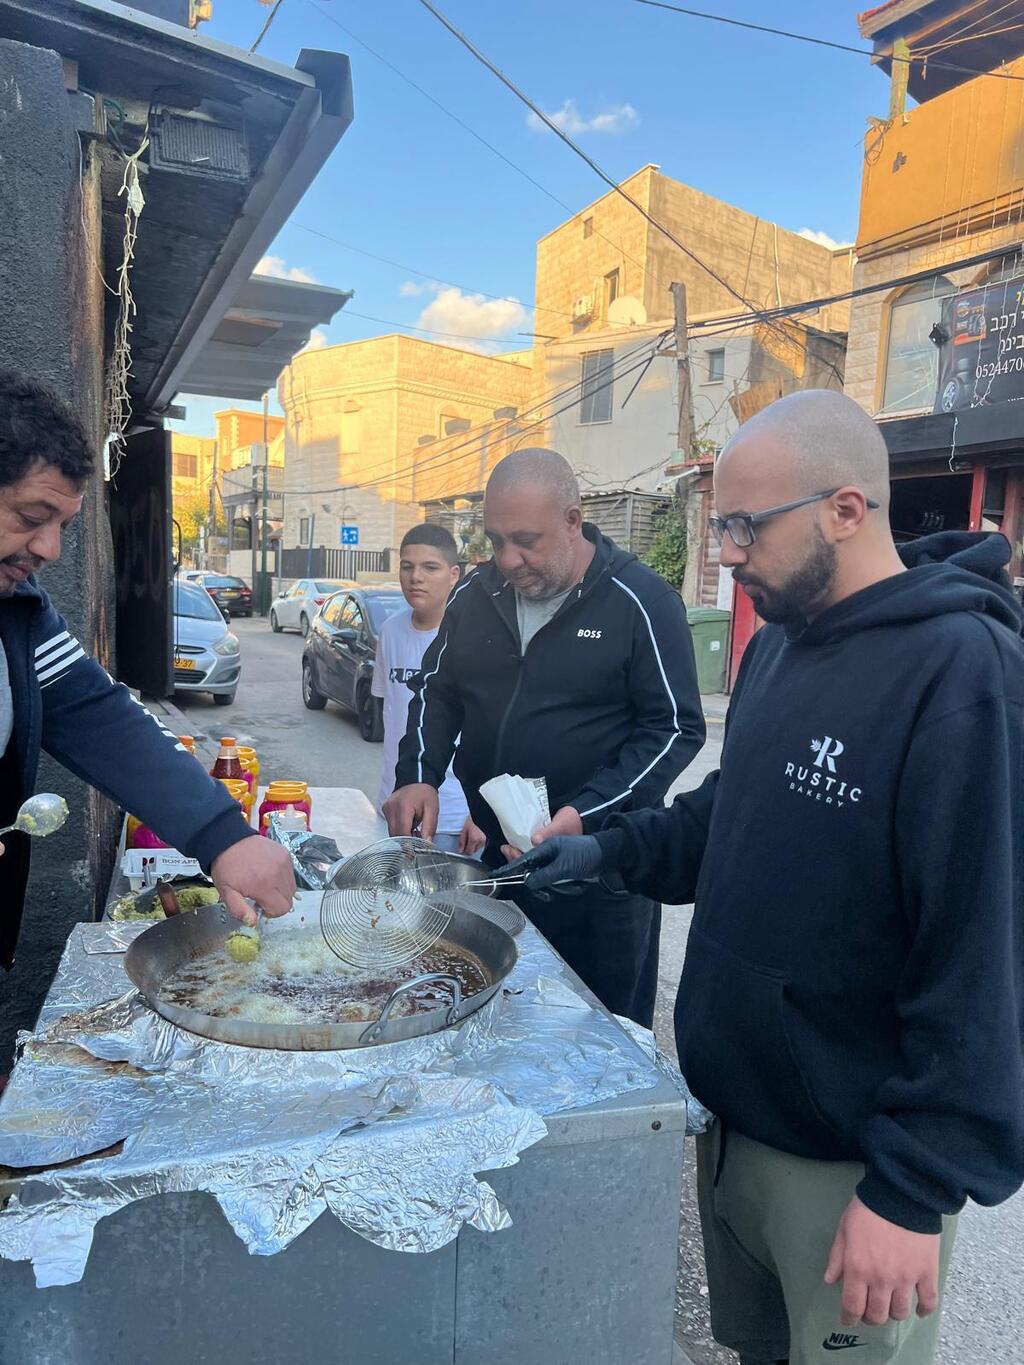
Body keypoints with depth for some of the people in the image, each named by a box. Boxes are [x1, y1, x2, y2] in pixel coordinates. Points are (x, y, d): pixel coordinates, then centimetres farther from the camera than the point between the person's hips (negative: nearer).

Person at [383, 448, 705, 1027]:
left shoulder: (643, 601, -12)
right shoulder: (476, 593, 4)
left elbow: (676, 729, -12)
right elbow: (438, 693, 13)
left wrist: (588, 815, -22)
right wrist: (418, 778, -4)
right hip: (491, 855, 5)